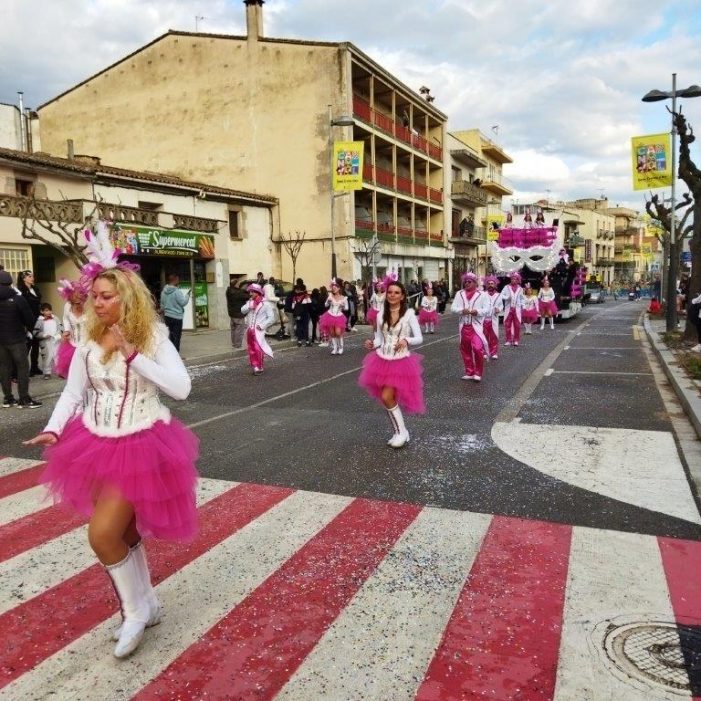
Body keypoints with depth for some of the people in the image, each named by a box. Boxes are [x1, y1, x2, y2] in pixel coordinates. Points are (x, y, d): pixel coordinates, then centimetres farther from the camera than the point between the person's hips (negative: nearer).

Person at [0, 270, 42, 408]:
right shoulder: (18, 299, -14)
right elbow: (29, 318, -10)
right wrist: (29, 329, 10)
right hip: (16, 338, -5)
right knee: (22, 367, 0)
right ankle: (24, 399, -2)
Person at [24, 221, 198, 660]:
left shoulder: (153, 337, -11)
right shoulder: (89, 343, 0)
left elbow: (181, 389, -22)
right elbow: (73, 394, 5)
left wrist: (132, 355, -25)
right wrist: (53, 430, -11)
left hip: (142, 446, -5)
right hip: (98, 446, 5)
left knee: (103, 534, -12)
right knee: (123, 533, 16)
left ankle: (136, 610, 15)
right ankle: (145, 605, 39)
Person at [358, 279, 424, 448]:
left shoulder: (409, 314, -9)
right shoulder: (381, 315, 3)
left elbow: (419, 338, -8)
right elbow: (379, 339, 8)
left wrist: (406, 340, -27)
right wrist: (372, 344, -14)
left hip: (400, 362, -5)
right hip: (382, 361, 5)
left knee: (387, 397, -13)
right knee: (388, 398, 10)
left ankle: (401, 432, 7)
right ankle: (399, 432, 27)